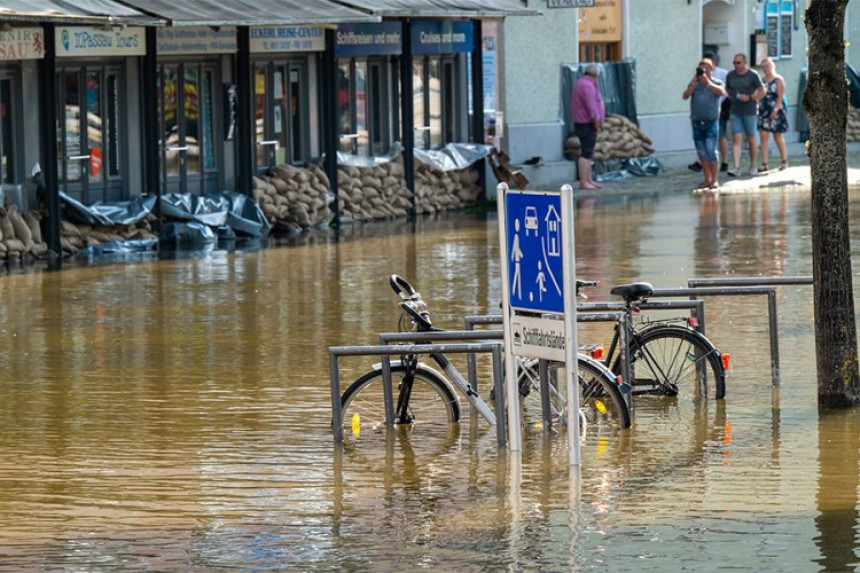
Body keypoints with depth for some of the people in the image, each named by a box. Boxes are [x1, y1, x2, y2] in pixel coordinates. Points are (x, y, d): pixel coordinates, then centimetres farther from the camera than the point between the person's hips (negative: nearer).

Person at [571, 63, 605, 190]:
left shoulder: (580, 83, 17)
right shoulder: (588, 86, -16)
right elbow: (591, 107, -22)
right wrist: (596, 123, -15)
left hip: (580, 123, 11)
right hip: (588, 125, -11)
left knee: (588, 153, 14)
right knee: (586, 153, -11)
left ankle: (589, 181, 18)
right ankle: (583, 182, -12)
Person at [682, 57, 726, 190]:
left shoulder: (716, 83, 4)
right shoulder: (694, 84, 11)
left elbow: (721, 92, -17)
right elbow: (685, 96, -2)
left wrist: (707, 82, -22)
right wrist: (693, 84, -15)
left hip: (711, 122, -4)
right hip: (697, 123, 4)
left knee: (711, 152, -11)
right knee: (702, 154, 6)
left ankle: (715, 180, -8)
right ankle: (707, 180, 13)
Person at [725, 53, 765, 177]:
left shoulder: (753, 75, -4)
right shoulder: (730, 75, 8)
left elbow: (762, 91, -3)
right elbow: (727, 89, 24)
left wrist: (750, 98, -16)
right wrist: (732, 99, 7)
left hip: (750, 112, -3)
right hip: (735, 112, 3)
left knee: (751, 139, 6)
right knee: (736, 139, -9)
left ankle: (753, 166, 21)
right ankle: (736, 167, -17)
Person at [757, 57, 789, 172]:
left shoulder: (778, 80, -3)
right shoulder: (762, 80, 11)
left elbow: (780, 96, -10)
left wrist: (776, 110, -19)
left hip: (776, 111, -4)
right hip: (763, 111, 4)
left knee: (778, 136, 5)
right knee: (763, 136, -5)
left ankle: (784, 161, 19)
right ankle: (764, 163, -6)